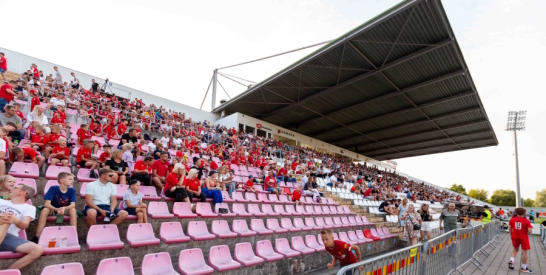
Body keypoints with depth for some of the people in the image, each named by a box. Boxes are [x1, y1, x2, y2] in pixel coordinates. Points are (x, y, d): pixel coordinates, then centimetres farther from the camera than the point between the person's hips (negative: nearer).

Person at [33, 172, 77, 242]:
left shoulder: (72, 190, -15)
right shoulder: (53, 188, -19)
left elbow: (73, 205, -23)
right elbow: (46, 204, -26)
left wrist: (64, 208, -44)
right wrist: (57, 209, -44)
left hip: (66, 210, 0)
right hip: (53, 209, 0)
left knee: (73, 210, -31)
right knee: (45, 210, -32)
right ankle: (37, 236, -26)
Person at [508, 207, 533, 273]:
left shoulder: (512, 219, -3)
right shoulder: (526, 221, -13)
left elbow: (509, 228, 2)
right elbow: (530, 231, -17)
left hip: (515, 237, 3)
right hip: (523, 237, -3)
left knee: (515, 249, 22)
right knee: (525, 252, 8)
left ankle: (511, 261, 6)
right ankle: (524, 268, 13)